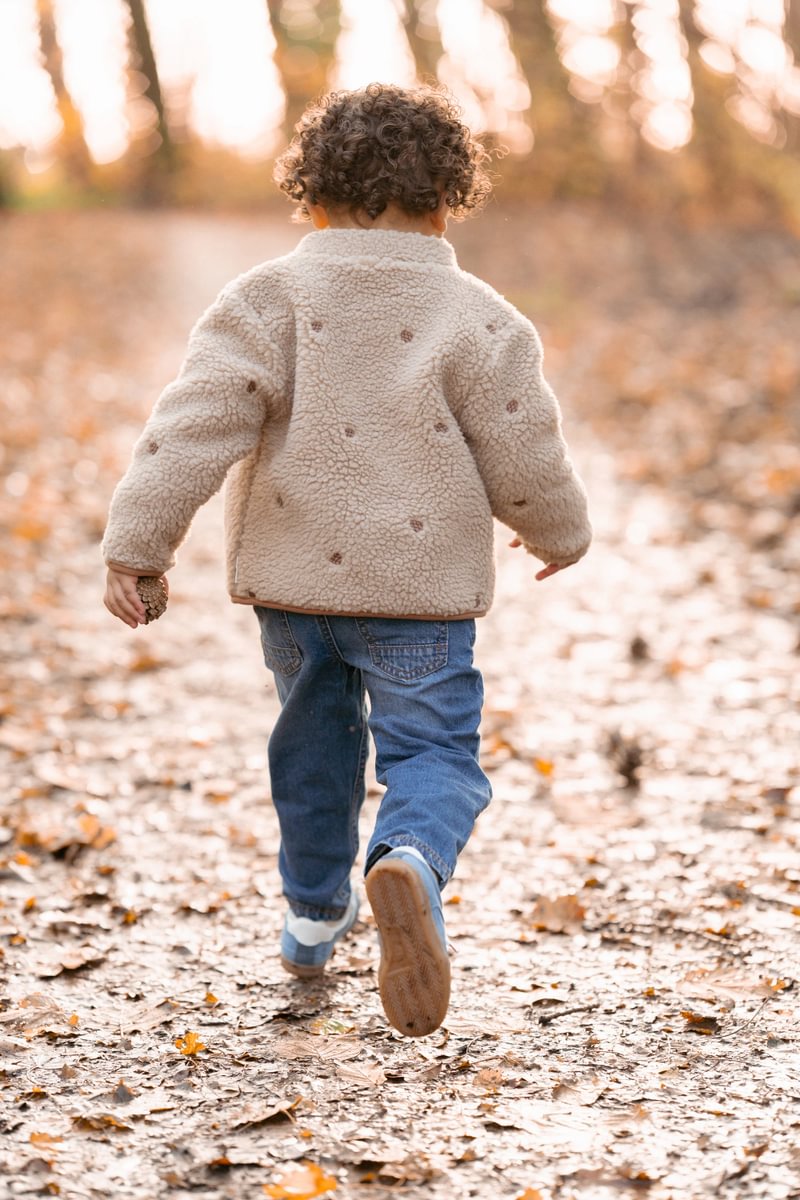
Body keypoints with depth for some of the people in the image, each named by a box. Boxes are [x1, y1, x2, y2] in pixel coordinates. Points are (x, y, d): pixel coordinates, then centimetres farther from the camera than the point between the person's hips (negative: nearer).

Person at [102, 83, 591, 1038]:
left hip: (293, 580, 3)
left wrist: (136, 543, -12)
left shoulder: (268, 301, -4)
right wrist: (560, 534, 17)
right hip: (421, 592, -2)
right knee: (433, 757, 4)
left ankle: (313, 913, 39)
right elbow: (526, 464, -3)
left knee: (314, 742, 23)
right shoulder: (477, 322, -5)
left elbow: (197, 423, -13)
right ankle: (409, 864, -29)